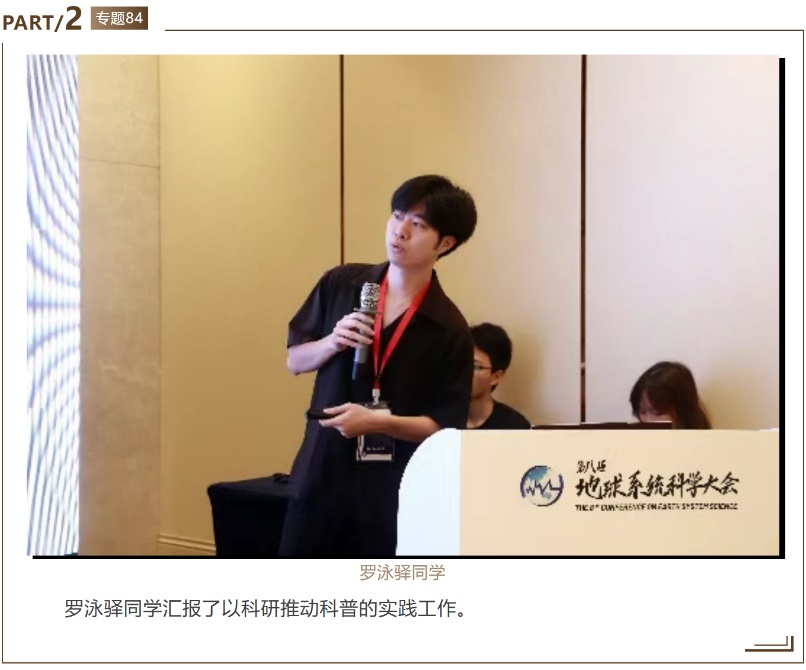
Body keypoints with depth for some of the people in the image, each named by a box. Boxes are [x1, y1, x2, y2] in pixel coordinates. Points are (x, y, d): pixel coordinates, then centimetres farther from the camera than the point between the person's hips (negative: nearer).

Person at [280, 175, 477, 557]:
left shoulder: (449, 329, -8)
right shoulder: (340, 284, 2)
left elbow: (445, 426, -7)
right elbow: (295, 360, 12)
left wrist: (379, 422, -23)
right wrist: (333, 343, -9)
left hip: (393, 489, -3)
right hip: (320, 475, 3)